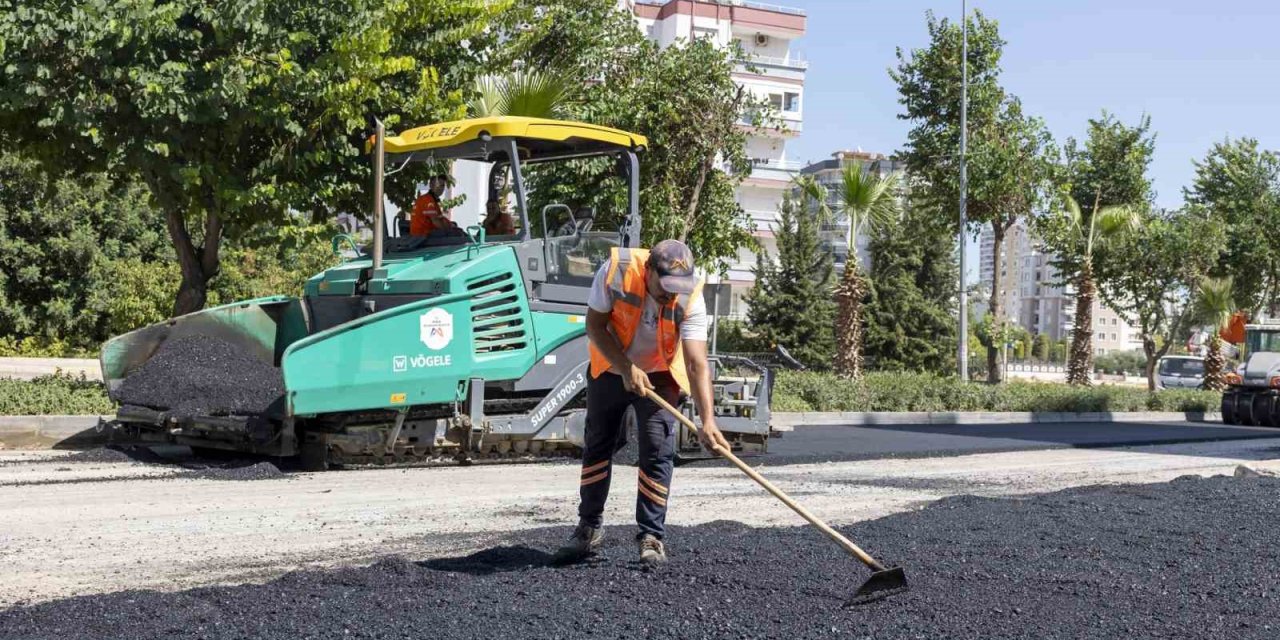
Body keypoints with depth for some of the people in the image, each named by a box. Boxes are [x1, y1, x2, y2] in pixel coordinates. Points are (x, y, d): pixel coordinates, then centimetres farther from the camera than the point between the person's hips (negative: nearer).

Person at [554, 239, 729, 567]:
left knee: (657, 452, -11)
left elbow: (697, 363, -36)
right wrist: (626, 369, -28)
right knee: (597, 446, 10)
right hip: (610, 368, 1)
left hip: (659, 376, -1)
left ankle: (652, 537, -2)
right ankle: (588, 529, 25)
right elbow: (595, 326, -18)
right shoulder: (616, 269, -30)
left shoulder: (691, 298, -30)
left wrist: (707, 421, -46)